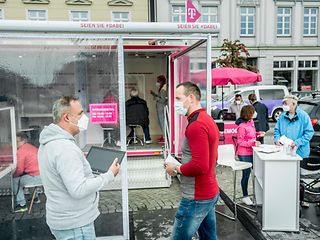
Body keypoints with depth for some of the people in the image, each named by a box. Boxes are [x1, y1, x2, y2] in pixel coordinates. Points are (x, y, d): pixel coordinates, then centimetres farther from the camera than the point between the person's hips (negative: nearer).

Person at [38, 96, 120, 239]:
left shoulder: (48, 143, 5)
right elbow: (78, 190, -29)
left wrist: (83, 162, 6)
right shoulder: (65, 148, -27)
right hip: (75, 225, -9)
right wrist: (110, 175, -20)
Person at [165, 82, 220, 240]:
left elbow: (200, 166, -27)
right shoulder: (208, 120, 12)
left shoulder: (196, 125, -20)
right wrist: (182, 162, 10)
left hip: (196, 198, -10)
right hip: (210, 193, 10)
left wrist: (176, 168, -12)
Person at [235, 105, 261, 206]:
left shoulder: (251, 121, 4)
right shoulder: (242, 126, -20)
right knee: (246, 174, 3)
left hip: (251, 152, 8)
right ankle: (245, 197, 19)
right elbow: (240, 142, -17)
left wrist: (258, 134, 5)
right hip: (244, 154, -8)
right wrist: (253, 143, -23)